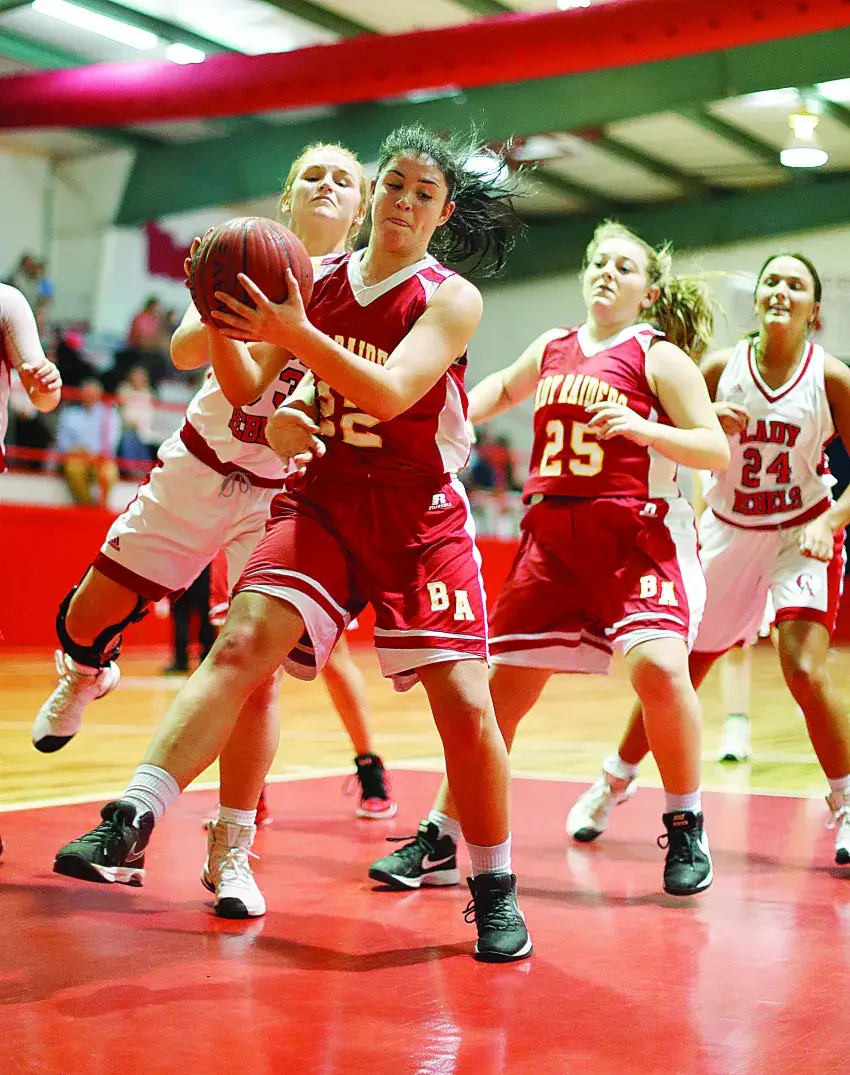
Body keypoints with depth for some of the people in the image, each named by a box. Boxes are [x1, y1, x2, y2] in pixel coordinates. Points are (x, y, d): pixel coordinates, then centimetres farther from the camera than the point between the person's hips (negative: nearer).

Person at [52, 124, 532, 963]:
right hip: (322, 499, 2)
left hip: (420, 516, -2)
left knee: (463, 699, -9)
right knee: (243, 642, -20)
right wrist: (220, 322, -13)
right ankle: (131, 821, -26)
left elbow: (392, 391, -21)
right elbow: (246, 389, 7)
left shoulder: (451, 298, -3)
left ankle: (494, 890, 9)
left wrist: (293, 333, -32)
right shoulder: (315, 279, 7)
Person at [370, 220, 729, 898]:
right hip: (552, 533, 5)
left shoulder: (659, 357, 0)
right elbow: (504, 387, 37)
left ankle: (687, 828, -3)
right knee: (502, 685, 2)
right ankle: (439, 842, 12)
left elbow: (718, 450, -6)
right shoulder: (552, 349, 15)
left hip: (638, 535, -4)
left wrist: (645, 429, -21)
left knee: (657, 665, -26)